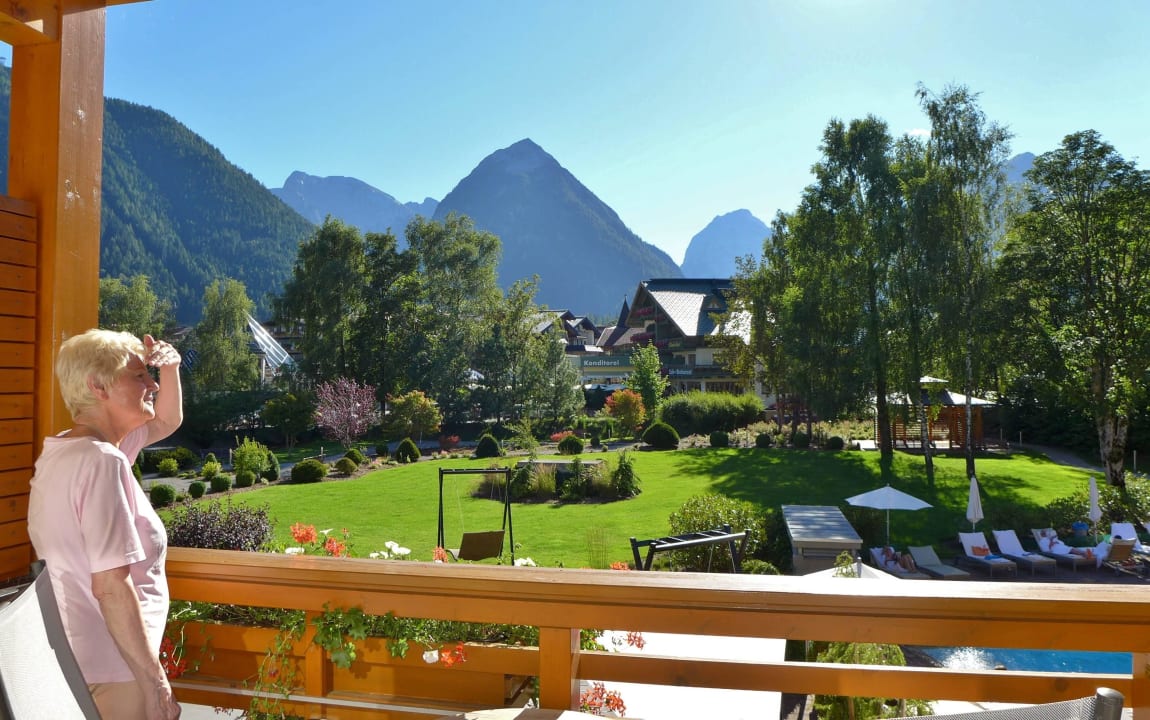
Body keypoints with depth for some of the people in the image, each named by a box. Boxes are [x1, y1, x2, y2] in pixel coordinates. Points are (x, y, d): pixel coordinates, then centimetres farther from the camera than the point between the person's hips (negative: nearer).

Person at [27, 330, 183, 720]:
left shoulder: (66, 449, 6)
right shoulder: (101, 461, -23)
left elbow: (166, 421, 20)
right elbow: (110, 586, -27)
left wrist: (170, 367, 3)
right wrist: (155, 683, -22)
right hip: (114, 673, -9)